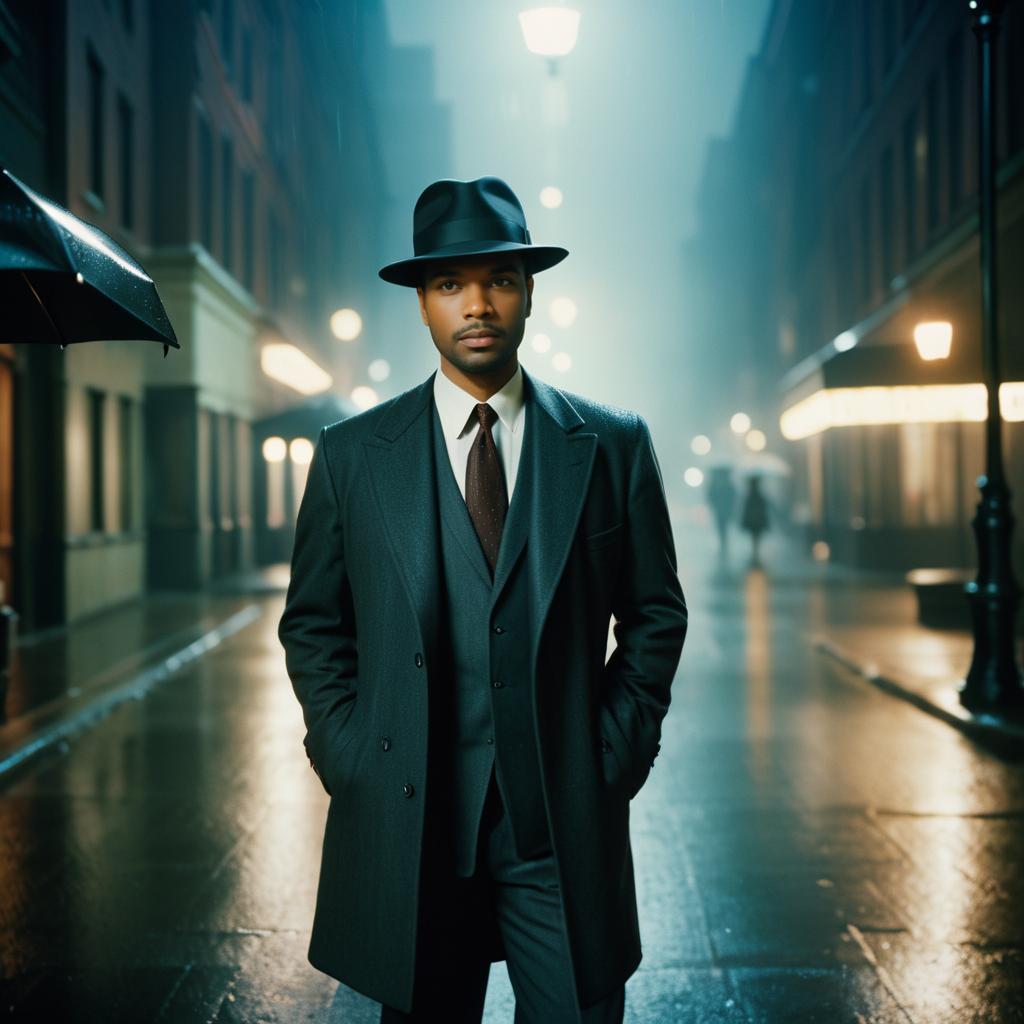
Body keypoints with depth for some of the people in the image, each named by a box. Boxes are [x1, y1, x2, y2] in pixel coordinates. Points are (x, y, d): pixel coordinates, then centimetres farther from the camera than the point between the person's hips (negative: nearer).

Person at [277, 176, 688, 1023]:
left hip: (566, 823, 0)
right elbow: (312, 626, 9)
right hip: (405, 824, 1)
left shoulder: (612, 444, 2)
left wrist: (617, 754, -1)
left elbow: (656, 613, 8)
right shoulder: (351, 454, 2)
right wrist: (347, 759, -1)